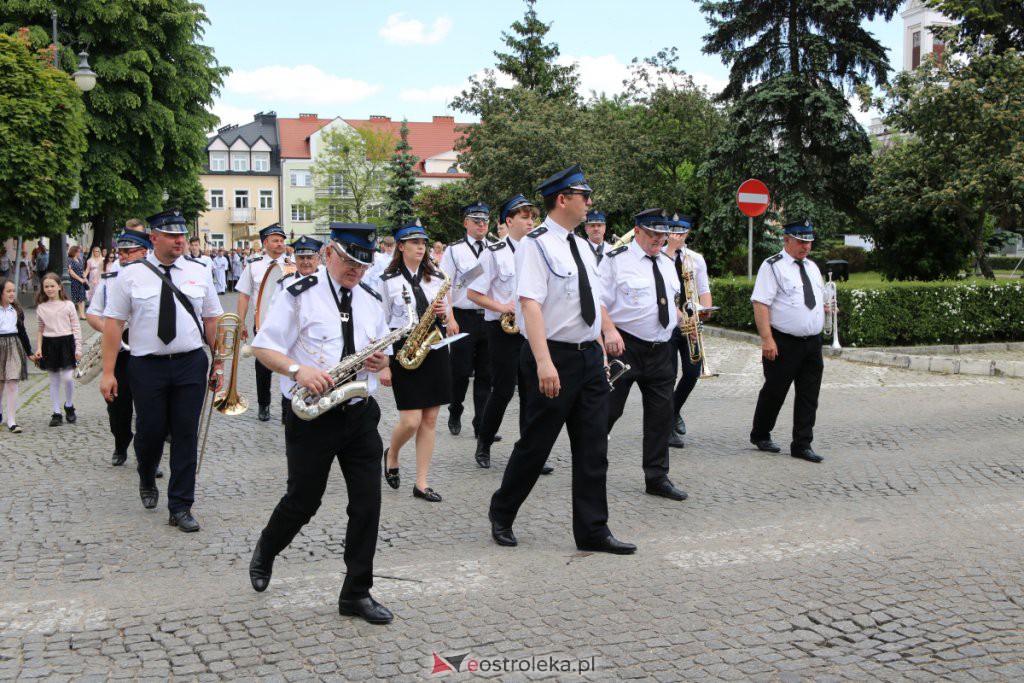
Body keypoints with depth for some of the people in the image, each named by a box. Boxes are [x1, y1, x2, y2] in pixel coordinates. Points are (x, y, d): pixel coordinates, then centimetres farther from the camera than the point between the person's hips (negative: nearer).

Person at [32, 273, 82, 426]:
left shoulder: (68, 305, -3)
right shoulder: (41, 308, 4)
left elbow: (76, 327, -1)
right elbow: (41, 330, 10)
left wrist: (78, 348, -5)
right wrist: (39, 348, 2)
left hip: (66, 342, -2)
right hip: (49, 345, 2)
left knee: (68, 377, -10)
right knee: (54, 380, 7)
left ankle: (69, 406, 14)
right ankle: (56, 413, 13)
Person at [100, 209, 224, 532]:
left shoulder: (199, 272, 4)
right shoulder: (131, 274, -2)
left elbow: (212, 320, 8)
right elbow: (114, 323, -3)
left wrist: (219, 364, 5)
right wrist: (108, 372, -7)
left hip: (191, 363, 1)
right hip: (147, 366, -1)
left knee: (186, 435, 2)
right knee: (151, 431, 7)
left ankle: (180, 507, 12)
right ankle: (147, 481, 41)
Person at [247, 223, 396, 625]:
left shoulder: (370, 301, 10)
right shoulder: (299, 296, -7)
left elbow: (382, 352, 19)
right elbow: (262, 347, -8)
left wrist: (381, 360, -5)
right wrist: (298, 370, -25)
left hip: (360, 415, 5)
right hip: (311, 417, -4)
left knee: (367, 504, 1)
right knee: (303, 502, 7)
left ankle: (356, 594, 13)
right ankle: (265, 552, 39)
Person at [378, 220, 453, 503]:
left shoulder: (435, 278, 10)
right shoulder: (387, 281, -3)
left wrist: (444, 312, -6)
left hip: (435, 350, 4)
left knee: (430, 419, 4)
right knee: (411, 421, -8)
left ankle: (421, 483, 11)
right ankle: (391, 455, 25)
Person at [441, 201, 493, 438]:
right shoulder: (454, 250, -1)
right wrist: (450, 319, -12)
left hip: (490, 318, 3)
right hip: (464, 318, -3)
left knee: (485, 374, 5)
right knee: (461, 371, 3)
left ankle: (482, 425, 11)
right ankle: (455, 414, 27)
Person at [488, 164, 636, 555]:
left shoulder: (581, 246, 12)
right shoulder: (538, 244, -13)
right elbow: (530, 304, -22)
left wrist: (601, 345, 17)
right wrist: (544, 362, -29)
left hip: (589, 356, 8)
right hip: (554, 358, -7)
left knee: (593, 448, 7)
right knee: (536, 443, 4)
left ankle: (592, 531, 15)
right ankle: (501, 515, 25)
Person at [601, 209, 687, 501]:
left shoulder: (667, 264, 15)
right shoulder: (616, 260, -6)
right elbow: (599, 301, -11)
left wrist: (682, 320, 9)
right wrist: (610, 330, -24)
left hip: (661, 349, 7)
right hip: (625, 346, -6)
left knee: (661, 413, 8)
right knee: (609, 410, -3)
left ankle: (657, 477, 17)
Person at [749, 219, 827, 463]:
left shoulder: (812, 267, 15)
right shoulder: (773, 266, -9)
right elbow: (760, 303, -16)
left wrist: (826, 306, 4)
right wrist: (767, 339, -23)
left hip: (812, 342, 7)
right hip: (783, 343, -7)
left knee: (809, 395, 6)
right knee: (775, 392, 4)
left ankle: (802, 445, 14)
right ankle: (760, 435, 24)